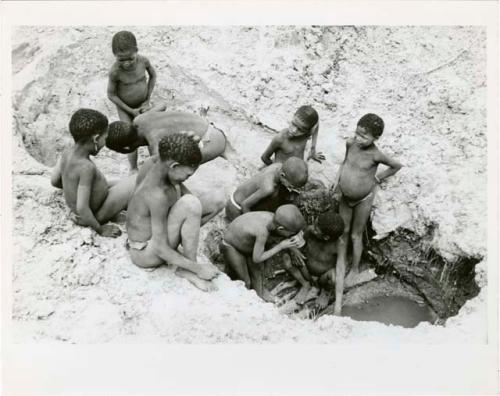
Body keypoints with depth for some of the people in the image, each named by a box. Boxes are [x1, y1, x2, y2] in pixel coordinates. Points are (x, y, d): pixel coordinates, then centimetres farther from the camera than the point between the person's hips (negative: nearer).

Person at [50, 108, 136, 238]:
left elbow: (55, 181, 5)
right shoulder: (87, 167, -33)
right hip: (94, 216, -8)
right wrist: (100, 229, -18)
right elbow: (82, 208, -32)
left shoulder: (67, 154, -10)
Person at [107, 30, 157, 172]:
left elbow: (153, 76, -1)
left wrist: (147, 100, -3)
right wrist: (130, 111, -16)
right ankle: (134, 169, 14)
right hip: (125, 107, -3)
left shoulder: (143, 61, -22)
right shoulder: (115, 71, -30)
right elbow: (111, 95, -17)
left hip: (142, 103, 3)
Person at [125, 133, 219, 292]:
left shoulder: (159, 168, -5)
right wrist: (198, 268, -22)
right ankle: (188, 270, -13)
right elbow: (160, 249, -27)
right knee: (191, 204, -29)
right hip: (145, 256, -9)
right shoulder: (157, 194, -31)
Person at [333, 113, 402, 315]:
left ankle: (355, 271, 37)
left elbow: (397, 165, -5)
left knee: (356, 235, 11)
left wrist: (377, 178, -4)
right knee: (342, 234, 9)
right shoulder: (350, 143, -11)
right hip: (345, 197, 4)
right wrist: (338, 181, 4)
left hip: (364, 199, -4)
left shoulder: (376, 155, -23)